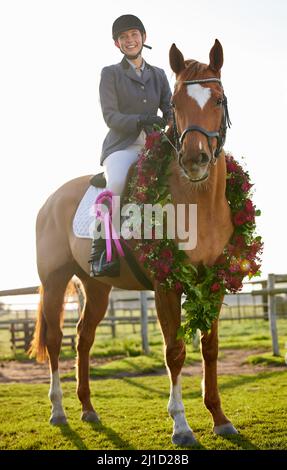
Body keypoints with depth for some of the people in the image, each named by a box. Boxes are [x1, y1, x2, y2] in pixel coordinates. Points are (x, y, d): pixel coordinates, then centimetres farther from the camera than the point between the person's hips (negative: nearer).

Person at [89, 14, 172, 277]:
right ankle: (100, 250, -25)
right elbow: (110, 116, -5)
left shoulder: (158, 75, 17)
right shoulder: (110, 74, 6)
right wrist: (141, 121, -22)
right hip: (122, 146, -4)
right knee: (116, 184, -36)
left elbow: (171, 110, 10)